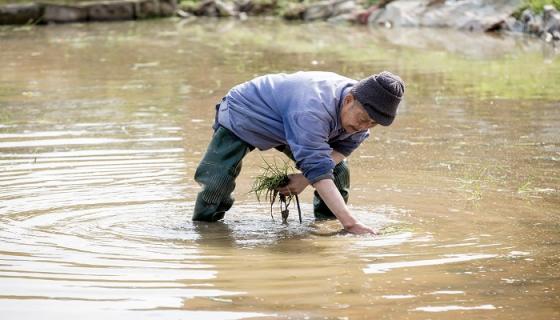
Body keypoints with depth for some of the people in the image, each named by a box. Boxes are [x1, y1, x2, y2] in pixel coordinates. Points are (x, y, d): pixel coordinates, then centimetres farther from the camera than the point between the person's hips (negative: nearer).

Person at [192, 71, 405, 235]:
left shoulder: (362, 109, -21)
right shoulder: (311, 112, -48)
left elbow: (343, 147, -8)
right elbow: (319, 171, -52)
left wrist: (308, 178, -26)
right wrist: (351, 224, -58)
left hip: (289, 124, 7)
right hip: (242, 115, -7)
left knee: (339, 173, -2)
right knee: (216, 180, -21)